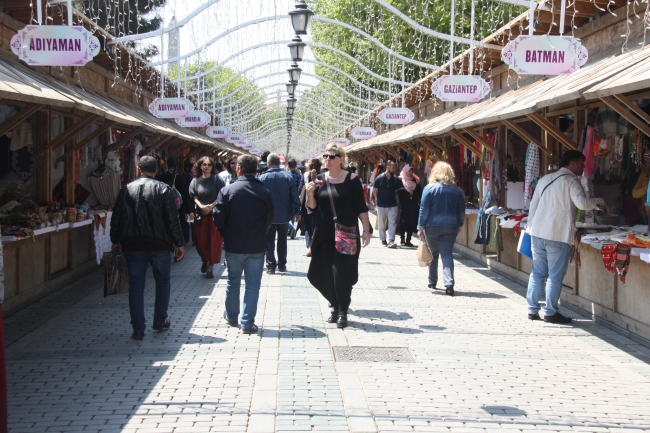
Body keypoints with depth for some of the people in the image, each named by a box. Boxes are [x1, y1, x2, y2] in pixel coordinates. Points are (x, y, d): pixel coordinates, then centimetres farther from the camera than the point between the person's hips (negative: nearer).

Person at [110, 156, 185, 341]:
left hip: (133, 246, 1)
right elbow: (173, 220, -7)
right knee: (163, 281, 18)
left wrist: (116, 241, 18)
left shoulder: (126, 190, 3)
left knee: (136, 285, 5)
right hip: (159, 244, -1)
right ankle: (160, 320, 23)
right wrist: (179, 243, -1)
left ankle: (138, 329, 3)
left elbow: (116, 219, 5)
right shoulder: (163, 189, -4)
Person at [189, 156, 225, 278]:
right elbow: (194, 197, 2)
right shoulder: (195, 180, 4)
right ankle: (205, 261, 30)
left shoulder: (216, 179, -1)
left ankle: (210, 267, 8)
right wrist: (201, 206, -15)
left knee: (214, 240, -1)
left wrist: (211, 206, -16)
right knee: (201, 240, 4)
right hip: (200, 214, 2)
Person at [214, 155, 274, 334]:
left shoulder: (227, 190, -9)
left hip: (233, 246, 1)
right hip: (257, 247, -1)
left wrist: (227, 235, 10)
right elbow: (269, 220, 2)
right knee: (253, 285, 5)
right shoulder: (264, 193, -7)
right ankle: (248, 323, 4)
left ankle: (231, 316, 32)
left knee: (233, 282, 18)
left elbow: (219, 219, -8)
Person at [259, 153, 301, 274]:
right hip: (284, 215, 2)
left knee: (269, 241, 7)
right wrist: (297, 212, 4)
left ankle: (271, 266, 2)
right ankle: (282, 265, 18)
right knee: (282, 240, 14)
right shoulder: (288, 177, -7)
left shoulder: (262, 178, -9)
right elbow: (295, 196, -6)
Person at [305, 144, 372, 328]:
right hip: (324, 235, 4)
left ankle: (343, 312, 4)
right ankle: (336, 306, 22)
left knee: (341, 273, -7)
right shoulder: (320, 180, 6)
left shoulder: (351, 180, -4)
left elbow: (361, 208, -3)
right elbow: (313, 207, 6)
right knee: (325, 274, 5)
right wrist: (310, 193, -13)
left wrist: (366, 230, -7)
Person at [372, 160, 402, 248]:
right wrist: (377, 200, 0)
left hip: (392, 204, 2)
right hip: (381, 205, -2)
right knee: (382, 224, 8)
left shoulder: (395, 179, 0)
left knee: (392, 223, -7)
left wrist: (391, 196, 5)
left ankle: (391, 241, -10)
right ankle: (383, 240, 22)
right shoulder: (380, 178, -8)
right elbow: (374, 191, -1)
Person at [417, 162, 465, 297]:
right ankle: (449, 283, -18)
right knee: (447, 254, -2)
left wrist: (421, 227, -2)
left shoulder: (429, 188, -5)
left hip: (432, 226, -1)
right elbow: (462, 211, 9)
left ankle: (432, 282, 23)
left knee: (433, 253, 14)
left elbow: (424, 209, -6)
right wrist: (460, 224, 23)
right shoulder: (457, 190, 4)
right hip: (450, 226, 1)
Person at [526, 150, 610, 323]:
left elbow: (533, 205, 17)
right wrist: (600, 202, -4)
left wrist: (530, 227, 25)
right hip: (558, 236, -7)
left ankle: (532, 310, 16)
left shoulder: (545, 179, 15)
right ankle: (550, 312, 5)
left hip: (537, 233, 7)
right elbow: (582, 203, -21)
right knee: (555, 276, 1)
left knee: (537, 273, 13)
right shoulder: (571, 181, -6)